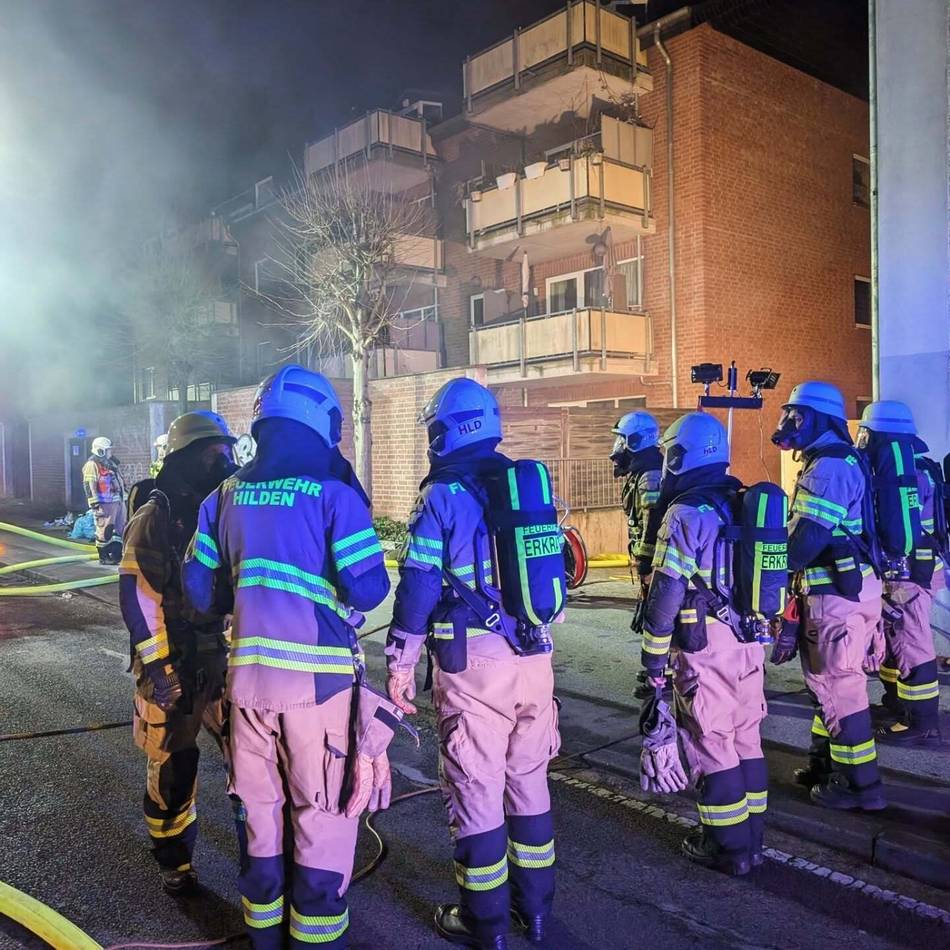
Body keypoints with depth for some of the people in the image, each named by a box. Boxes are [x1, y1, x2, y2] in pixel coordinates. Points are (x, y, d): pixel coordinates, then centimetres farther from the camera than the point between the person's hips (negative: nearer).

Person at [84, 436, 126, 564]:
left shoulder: (110, 463, 18)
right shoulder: (92, 465, -9)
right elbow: (90, 486, -15)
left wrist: (124, 497, 23)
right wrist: (95, 504, -19)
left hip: (118, 501, 9)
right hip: (104, 504, -9)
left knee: (120, 529, 11)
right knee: (104, 530, -6)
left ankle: (116, 554, 19)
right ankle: (104, 557, 2)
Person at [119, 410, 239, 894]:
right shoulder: (155, 518, -10)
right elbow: (136, 597, -13)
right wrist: (156, 665, -17)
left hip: (226, 655, 4)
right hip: (173, 663, -4)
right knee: (173, 765, 7)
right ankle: (173, 862, 27)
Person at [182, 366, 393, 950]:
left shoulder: (228, 495, 7)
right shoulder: (333, 492, -10)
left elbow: (201, 588, 10)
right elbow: (368, 590, -16)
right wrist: (346, 599, 6)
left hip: (248, 675, 5)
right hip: (319, 677, -5)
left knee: (261, 815, 19)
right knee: (324, 822, 8)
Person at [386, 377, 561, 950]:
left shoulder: (443, 496, -7)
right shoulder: (532, 483, 9)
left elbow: (417, 587, -10)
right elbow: (558, 565, 16)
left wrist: (401, 665, -2)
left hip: (472, 665, -5)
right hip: (534, 658, 6)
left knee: (476, 791, 7)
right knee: (529, 781, 17)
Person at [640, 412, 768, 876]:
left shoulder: (687, 513, -14)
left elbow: (667, 593, -17)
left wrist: (654, 653, -9)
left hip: (705, 645, -8)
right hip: (750, 642, 8)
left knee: (710, 743, 3)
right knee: (745, 736, 16)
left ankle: (731, 847, 12)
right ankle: (751, 835, 26)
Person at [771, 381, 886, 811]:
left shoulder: (829, 466, -19)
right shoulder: (833, 462, 14)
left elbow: (808, 537, -25)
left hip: (839, 594, -10)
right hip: (842, 589, 10)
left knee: (839, 686, -1)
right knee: (826, 679, 19)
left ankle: (861, 784, 10)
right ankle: (826, 763, 32)